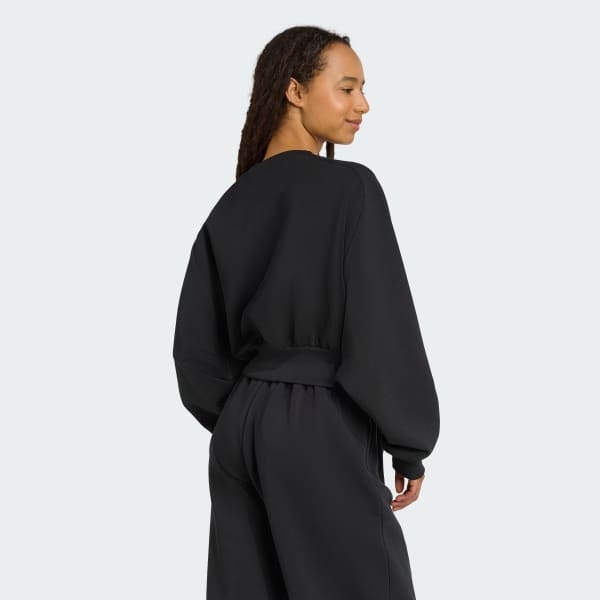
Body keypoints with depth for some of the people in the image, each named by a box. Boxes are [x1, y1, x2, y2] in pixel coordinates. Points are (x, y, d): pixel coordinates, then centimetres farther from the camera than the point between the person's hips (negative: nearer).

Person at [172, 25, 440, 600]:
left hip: (242, 426, 7)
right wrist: (411, 446, -5)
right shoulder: (350, 187, -11)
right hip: (323, 432, -6)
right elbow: (383, 327, -14)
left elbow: (197, 346, 8)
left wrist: (238, 420, 18)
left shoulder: (233, 204, 7)